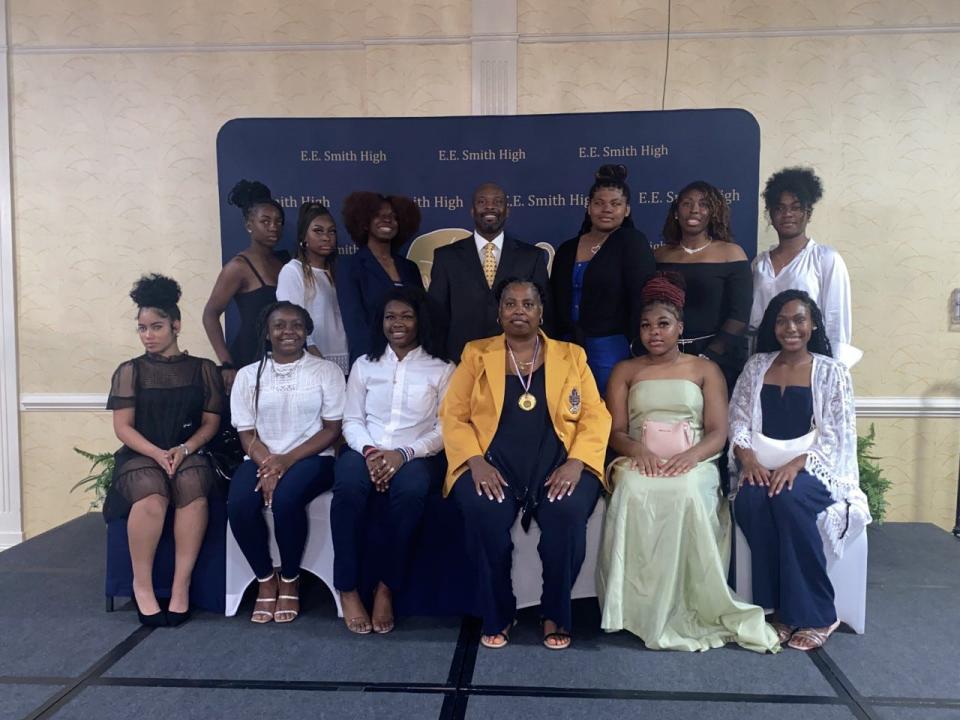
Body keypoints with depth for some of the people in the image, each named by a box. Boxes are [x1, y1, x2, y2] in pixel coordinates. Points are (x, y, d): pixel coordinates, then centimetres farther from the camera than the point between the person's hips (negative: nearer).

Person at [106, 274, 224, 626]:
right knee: (152, 493, -35)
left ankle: (181, 585, -27)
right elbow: (123, 426, 2)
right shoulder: (130, 371, 8)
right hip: (142, 455, 0)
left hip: (190, 453, 0)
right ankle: (141, 584, -16)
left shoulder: (203, 369, 9)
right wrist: (158, 453, -15)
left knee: (192, 487, -35)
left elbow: (211, 422, 5)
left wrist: (183, 449, -14)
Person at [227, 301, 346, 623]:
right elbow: (247, 434, 4)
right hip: (262, 459, 3)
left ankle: (290, 581, -7)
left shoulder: (327, 370, 2)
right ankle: (265, 580, -3)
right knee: (239, 505, -27)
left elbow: (332, 429, -3)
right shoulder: (248, 375, 8)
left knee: (286, 498, -33)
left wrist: (287, 460, -15)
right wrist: (267, 465, -17)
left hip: (310, 457, -2)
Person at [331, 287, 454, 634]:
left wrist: (404, 453, -15)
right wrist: (369, 450, -12)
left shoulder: (441, 369, 9)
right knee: (349, 488, -33)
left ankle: (386, 586, -18)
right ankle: (348, 589, -19)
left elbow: (445, 429, 1)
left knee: (409, 491, -36)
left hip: (416, 455, -1)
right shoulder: (364, 365, 16)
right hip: (366, 450, 2)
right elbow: (351, 420, 9)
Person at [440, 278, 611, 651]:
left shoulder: (571, 356, 12)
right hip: (493, 462, 0)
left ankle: (555, 614, -4)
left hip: (558, 462, 0)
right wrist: (476, 461, -13)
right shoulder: (475, 354, 12)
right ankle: (497, 616, -6)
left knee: (567, 513, -30)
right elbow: (453, 415, 4)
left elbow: (595, 416, 5)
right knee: (484, 513, -31)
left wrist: (576, 462, -13)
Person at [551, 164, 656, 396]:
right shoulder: (567, 249, 12)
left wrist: (636, 348, -15)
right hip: (568, 347, 5)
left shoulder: (633, 242, -3)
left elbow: (642, 299, -10)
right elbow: (555, 301, 15)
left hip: (612, 348, -4)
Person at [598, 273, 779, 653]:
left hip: (692, 463, 0)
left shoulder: (705, 369, 16)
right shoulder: (625, 371, 18)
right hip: (639, 462, 1)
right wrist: (637, 449, -16)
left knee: (687, 494, -36)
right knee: (633, 493, -35)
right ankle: (641, 609, -25)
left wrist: (692, 455, -18)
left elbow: (718, 432, 5)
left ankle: (688, 607, -21)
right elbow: (616, 432, 7)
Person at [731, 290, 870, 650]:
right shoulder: (756, 366, 13)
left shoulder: (832, 371, 4)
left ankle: (815, 614, -19)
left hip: (812, 467, -2)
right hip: (761, 465, 3)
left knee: (789, 499, -35)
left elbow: (837, 435, -4)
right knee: (750, 501, -31)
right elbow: (738, 419, 8)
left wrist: (797, 464, -20)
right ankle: (778, 608, -17)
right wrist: (746, 455, -12)